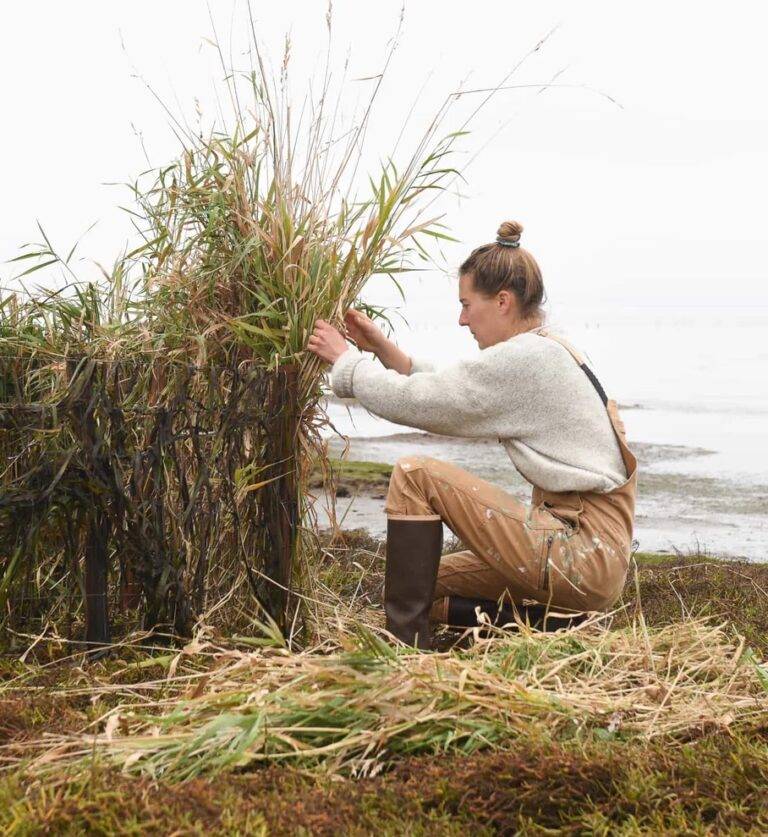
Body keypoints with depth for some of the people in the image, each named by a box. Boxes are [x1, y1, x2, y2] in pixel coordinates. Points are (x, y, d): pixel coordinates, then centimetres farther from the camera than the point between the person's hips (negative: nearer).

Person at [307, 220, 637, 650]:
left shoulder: (523, 358, -16)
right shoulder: (546, 352, 15)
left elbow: (411, 401, -12)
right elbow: (442, 395, 18)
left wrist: (345, 358, 2)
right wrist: (382, 349, 13)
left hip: (585, 557, -10)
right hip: (597, 553, 10)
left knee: (415, 474, -10)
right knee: (427, 583, 19)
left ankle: (406, 642, -9)